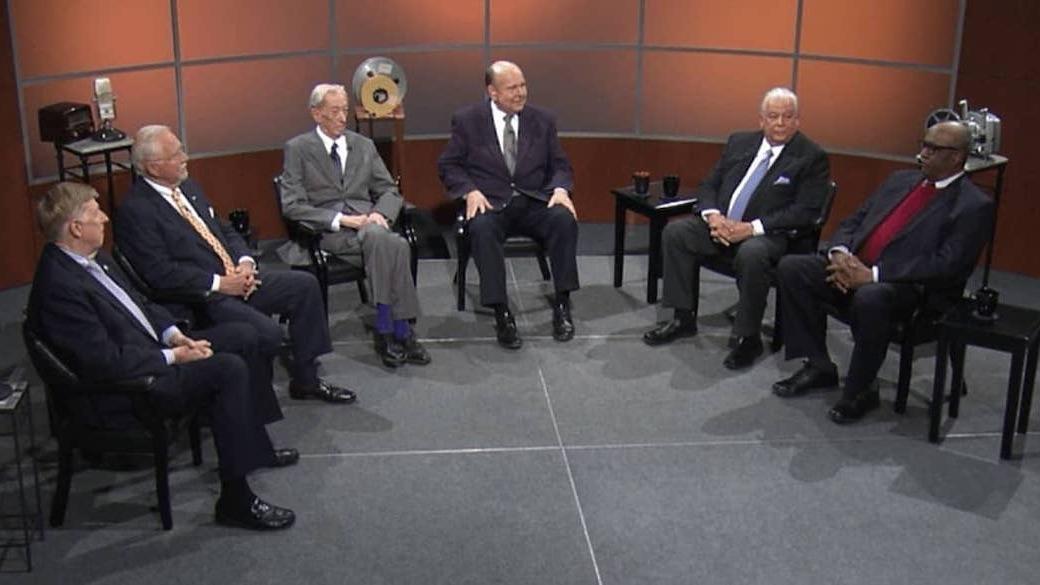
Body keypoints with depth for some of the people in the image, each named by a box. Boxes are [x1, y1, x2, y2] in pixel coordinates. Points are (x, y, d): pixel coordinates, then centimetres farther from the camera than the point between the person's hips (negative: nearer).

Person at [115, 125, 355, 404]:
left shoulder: (188, 187, 14)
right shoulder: (134, 210, -13)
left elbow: (224, 230, 20)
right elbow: (160, 273, -19)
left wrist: (245, 262, -1)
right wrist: (219, 284, -17)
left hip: (235, 277, 9)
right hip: (199, 299, -9)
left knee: (305, 285, -1)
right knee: (267, 333, -27)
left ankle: (305, 379, 8)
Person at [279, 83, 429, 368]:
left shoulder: (364, 146, 18)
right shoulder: (297, 149, 5)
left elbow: (390, 192, 18)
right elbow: (292, 205, -4)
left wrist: (380, 213, -6)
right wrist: (339, 219, -16)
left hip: (367, 222, 4)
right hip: (326, 232, -4)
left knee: (396, 244, -32)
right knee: (382, 240, -34)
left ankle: (387, 331, -25)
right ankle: (399, 331, -28)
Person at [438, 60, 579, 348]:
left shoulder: (542, 120, 9)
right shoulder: (467, 120, 3)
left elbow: (559, 165, 11)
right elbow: (448, 165, 5)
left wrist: (560, 188, -11)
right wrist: (470, 191, -14)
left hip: (535, 203, 2)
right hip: (490, 204, -2)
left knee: (565, 219, -29)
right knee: (481, 227, -36)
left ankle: (562, 305, -19)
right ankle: (501, 313, -29)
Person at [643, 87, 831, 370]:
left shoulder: (812, 157, -4)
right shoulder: (739, 142, 12)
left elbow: (805, 211, -13)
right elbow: (708, 185, 14)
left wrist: (752, 228, -21)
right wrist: (713, 216, -9)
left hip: (768, 234, -6)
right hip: (722, 225, 6)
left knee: (751, 254, -37)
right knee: (675, 231, -13)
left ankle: (749, 338, -20)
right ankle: (684, 318, -3)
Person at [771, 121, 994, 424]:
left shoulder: (974, 206, -4)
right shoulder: (900, 180, 18)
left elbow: (946, 266, -16)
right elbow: (853, 221, 19)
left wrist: (873, 275, -22)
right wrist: (839, 252, -6)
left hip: (910, 287, -7)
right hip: (854, 268, 7)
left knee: (869, 297, -39)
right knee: (791, 267, -11)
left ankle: (861, 391, -16)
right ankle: (818, 367, -1)